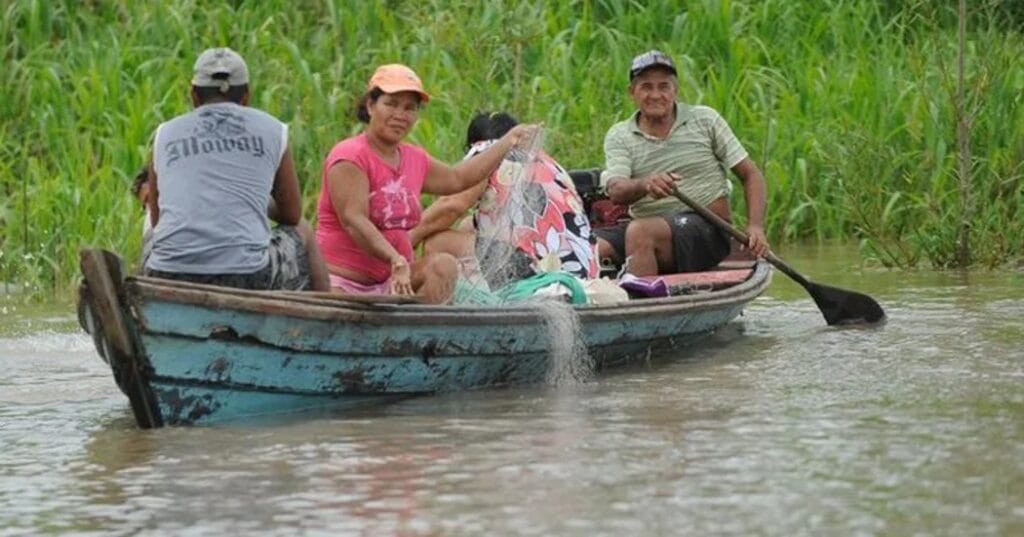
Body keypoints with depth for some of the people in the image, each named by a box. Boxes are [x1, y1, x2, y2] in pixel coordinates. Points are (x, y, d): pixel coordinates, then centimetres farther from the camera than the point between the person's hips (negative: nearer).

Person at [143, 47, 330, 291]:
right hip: (246, 276, -2)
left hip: (167, 279, 2)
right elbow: (292, 216, 19)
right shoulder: (271, 130, 10)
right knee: (302, 235, 29)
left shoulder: (166, 134, 13)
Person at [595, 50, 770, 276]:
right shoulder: (619, 136, 9)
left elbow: (751, 175, 8)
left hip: (706, 232, -3)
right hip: (648, 226, 3)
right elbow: (615, 191, -9)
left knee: (639, 232, -34)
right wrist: (645, 185, -33)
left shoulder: (705, 120, 7)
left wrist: (755, 227, -8)